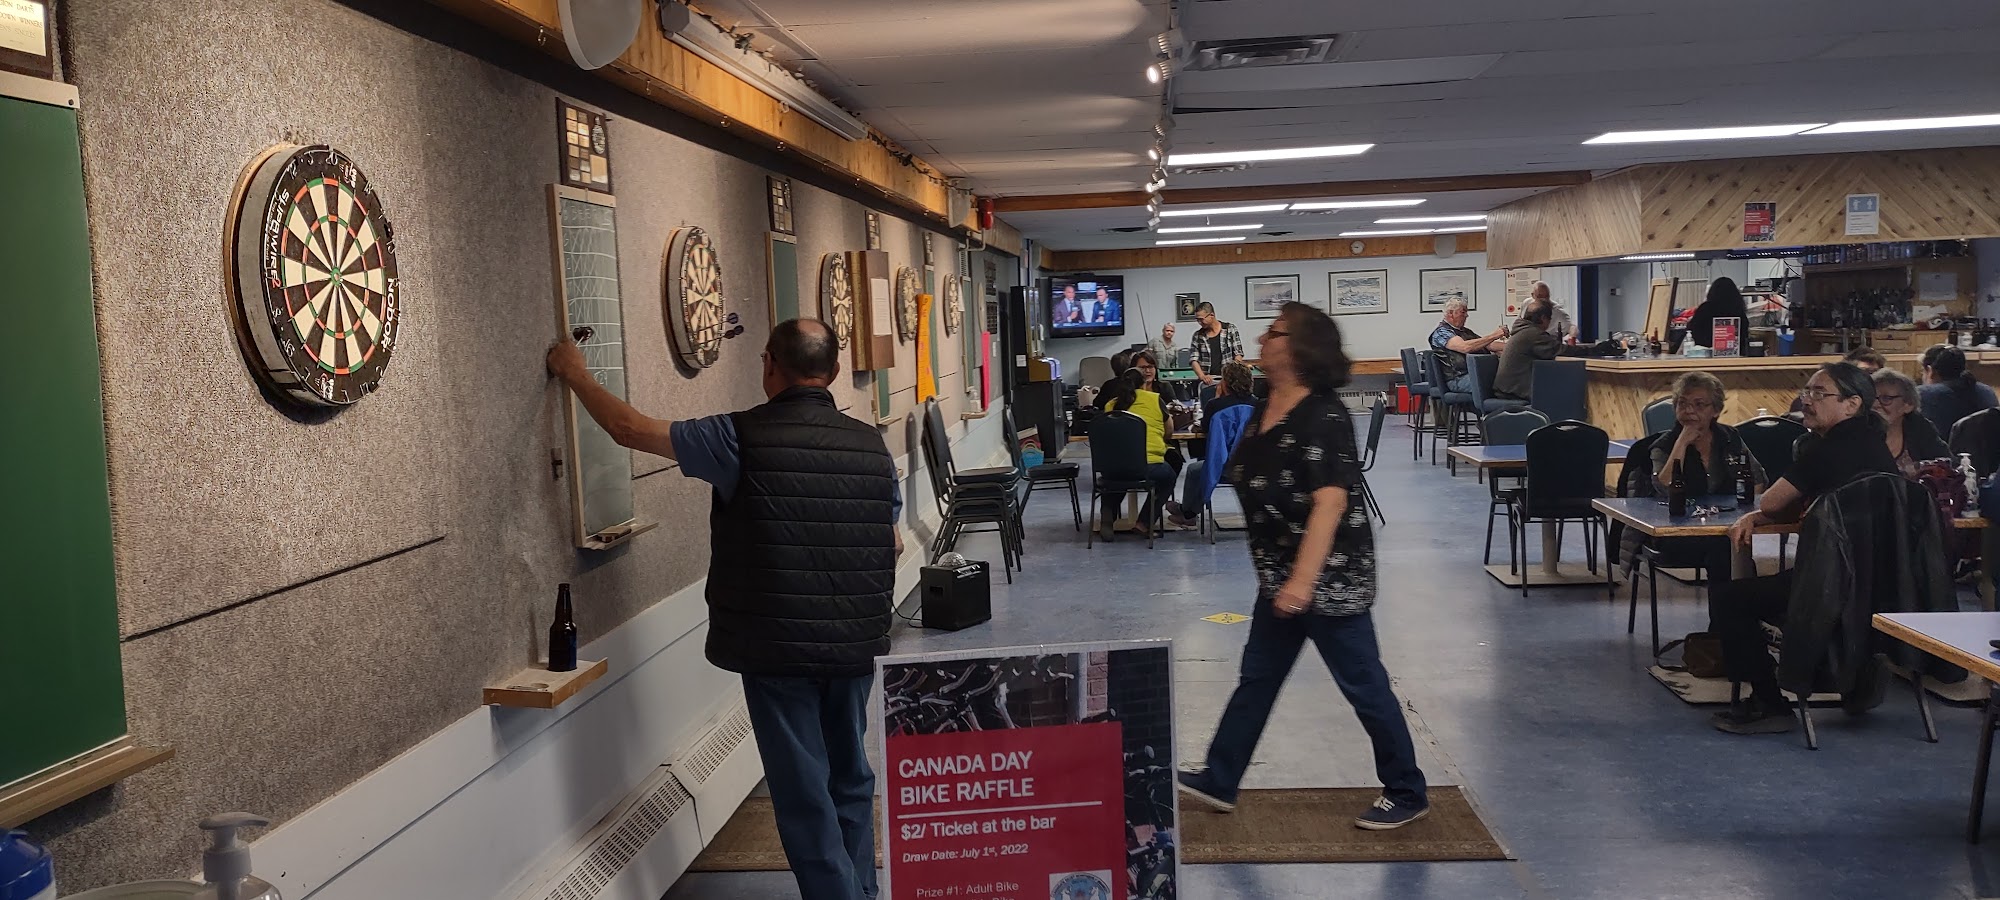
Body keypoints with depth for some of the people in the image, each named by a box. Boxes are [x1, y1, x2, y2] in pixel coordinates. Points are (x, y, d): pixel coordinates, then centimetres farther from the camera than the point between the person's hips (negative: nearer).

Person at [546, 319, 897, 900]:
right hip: (856, 645, 5)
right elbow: (894, 545, 10)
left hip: (775, 648, -5)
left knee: (805, 793, 4)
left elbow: (629, 430, -4)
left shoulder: (741, 438, -12)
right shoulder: (871, 444, 1)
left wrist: (575, 374, 11)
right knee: (850, 776, 20)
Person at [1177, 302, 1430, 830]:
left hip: (1330, 577, -9)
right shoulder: (1265, 411, 8)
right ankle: (1218, 782, 26)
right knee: (1257, 678, 16)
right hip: (1282, 574, 10)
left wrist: (1304, 579, -32)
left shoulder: (1323, 416, -20)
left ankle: (1408, 795, 18)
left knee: (1362, 683, 3)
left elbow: (1331, 500, -27)